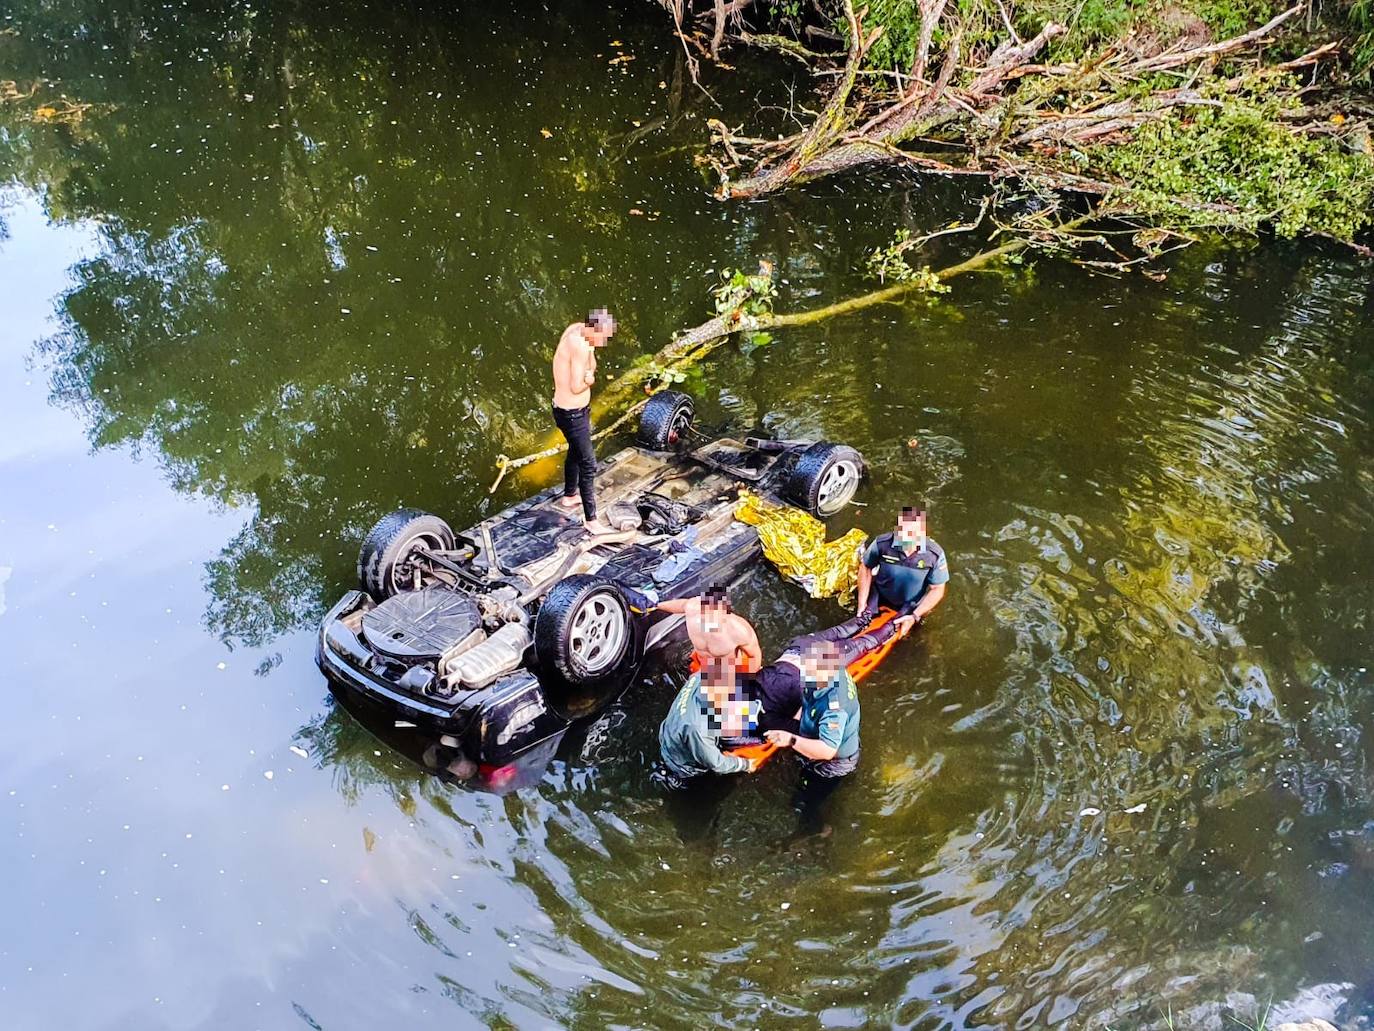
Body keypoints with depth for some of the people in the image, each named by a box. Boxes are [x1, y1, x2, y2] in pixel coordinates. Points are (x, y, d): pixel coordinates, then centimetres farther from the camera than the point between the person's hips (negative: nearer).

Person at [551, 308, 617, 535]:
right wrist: (589, 379, -10)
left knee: (575, 452, 29)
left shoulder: (576, 330, 0)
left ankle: (569, 497, 50)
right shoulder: (580, 346, -29)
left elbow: (590, 369, 4)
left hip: (578, 409, 10)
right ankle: (591, 520, 4)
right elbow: (576, 386, -30)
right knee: (588, 464, -3)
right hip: (572, 414, -10)